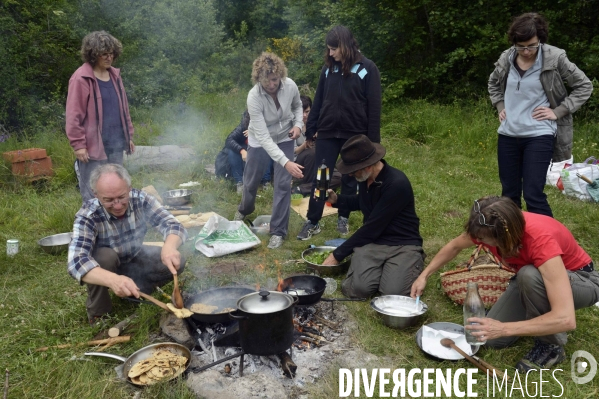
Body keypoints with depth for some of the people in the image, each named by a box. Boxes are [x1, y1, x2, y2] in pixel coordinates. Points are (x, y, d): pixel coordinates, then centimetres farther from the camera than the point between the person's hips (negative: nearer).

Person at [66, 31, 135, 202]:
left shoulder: (114, 75, 11)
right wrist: (78, 144, -14)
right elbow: (74, 115, -11)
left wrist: (129, 135, 16)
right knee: (92, 194, 0)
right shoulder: (81, 78, -10)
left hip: (116, 144, 7)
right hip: (94, 145, -6)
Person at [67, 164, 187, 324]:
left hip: (135, 259, 2)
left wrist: (169, 247, -52)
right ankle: (98, 311, -9)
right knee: (105, 256, -35)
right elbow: (76, 262, -44)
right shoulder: (87, 216, -32)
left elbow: (173, 225, -28)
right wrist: (113, 279, -63)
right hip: (105, 267, -2)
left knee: (176, 263, -20)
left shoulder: (141, 200, -25)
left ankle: (136, 289, 5)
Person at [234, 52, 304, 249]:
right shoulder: (254, 97, -34)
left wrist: (298, 124, -17)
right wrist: (286, 162, -46)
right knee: (251, 181, 16)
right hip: (260, 141, -1)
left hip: (284, 138, 2)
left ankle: (278, 231, 9)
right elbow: (263, 137, -37)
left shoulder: (290, 86, -23)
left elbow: (297, 106, 3)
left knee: (283, 184, -5)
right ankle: (245, 209, 50)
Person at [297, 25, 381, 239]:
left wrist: (373, 139, -9)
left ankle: (343, 218, 26)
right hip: (327, 133, 3)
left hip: (354, 134, -2)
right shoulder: (328, 68, 6)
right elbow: (318, 101, 11)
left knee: (350, 179, 10)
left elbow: (374, 106, -6)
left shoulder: (367, 68, -5)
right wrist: (310, 130, 9)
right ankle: (312, 222, 11)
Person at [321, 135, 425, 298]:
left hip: (403, 245, -4)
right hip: (372, 242, 4)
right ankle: (381, 267, 10)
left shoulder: (397, 183, -23)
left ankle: (414, 262, 5)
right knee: (358, 288, -23)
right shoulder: (365, 178, 1)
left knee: (392, 291, -27)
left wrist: (338, 254, -14)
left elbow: (372, 227, -22)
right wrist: (337, 199, 5)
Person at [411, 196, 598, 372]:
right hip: (531, 280, 5)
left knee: (529, 275, -38)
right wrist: (424, 276, -1)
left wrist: (504, 329, -44)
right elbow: (454, 246, 2)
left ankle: (552, 345, -14)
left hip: (583, 281, -5)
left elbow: (566, 319, -43)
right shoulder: (486, 227, -23)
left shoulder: (541, 241, -40)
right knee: (493, 338, -10)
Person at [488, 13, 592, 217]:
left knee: (533, 195, -9)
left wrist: (558, 112, -8)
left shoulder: (555, 58, -9)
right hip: (507, 135, 4)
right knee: (509, 193, 12)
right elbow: (493, 83, 22)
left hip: (539, 136, -4)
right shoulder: (506, 58, 2)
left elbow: (584, 86, 1)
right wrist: (500, 106, 8)